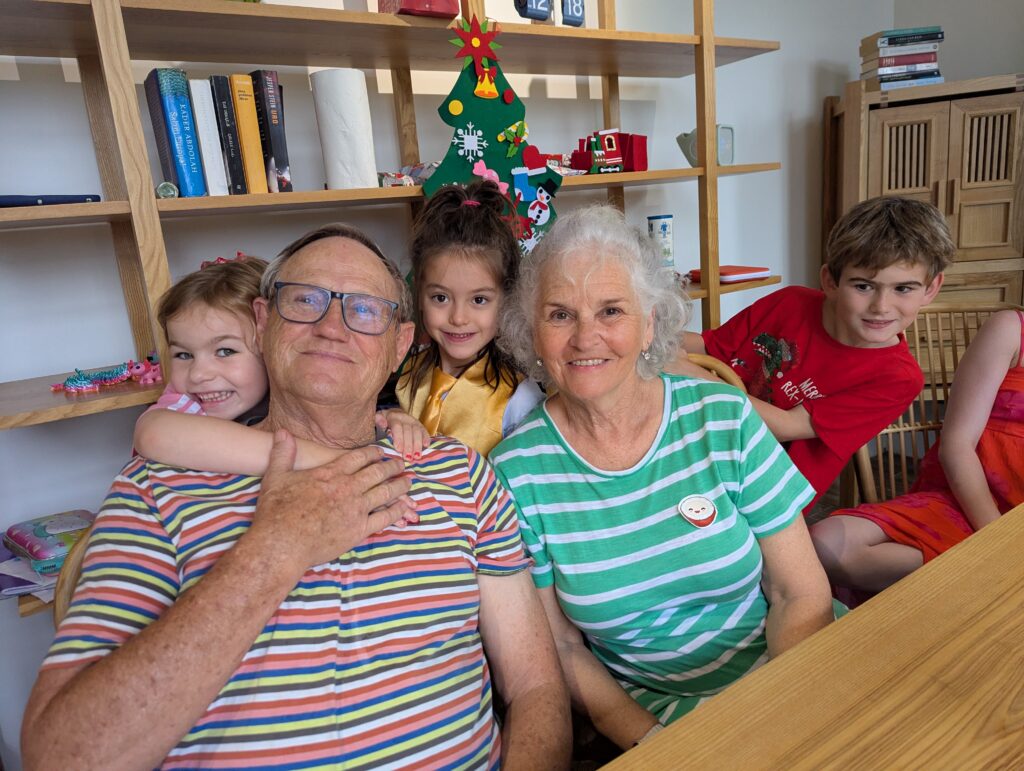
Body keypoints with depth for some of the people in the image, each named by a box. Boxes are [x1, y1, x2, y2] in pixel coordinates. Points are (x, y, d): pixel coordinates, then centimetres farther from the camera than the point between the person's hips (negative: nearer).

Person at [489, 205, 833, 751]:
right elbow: (561, 649, -3)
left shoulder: (724, 419, -8)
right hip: (656, 710, -1)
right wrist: (649, 742, -15)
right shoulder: (517, 472, -11)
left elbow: (802, 595, -3)